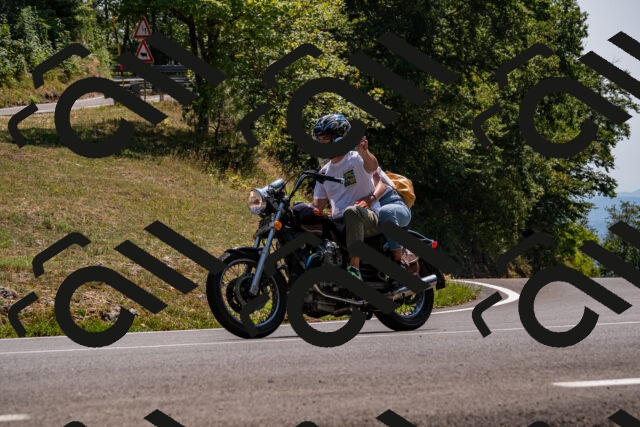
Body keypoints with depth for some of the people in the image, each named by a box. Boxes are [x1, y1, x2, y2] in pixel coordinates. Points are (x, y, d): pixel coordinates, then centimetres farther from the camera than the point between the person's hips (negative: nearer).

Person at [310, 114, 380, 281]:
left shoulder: (356, 159, -3)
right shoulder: (325, 172, 18)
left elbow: (372, 166, -28)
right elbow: (318, 205, 18)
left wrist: (363, 152, -52)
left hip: (370, 219, -6)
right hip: (338, 224, 6)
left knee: (351, 211, -40)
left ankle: (354, 268, -44)